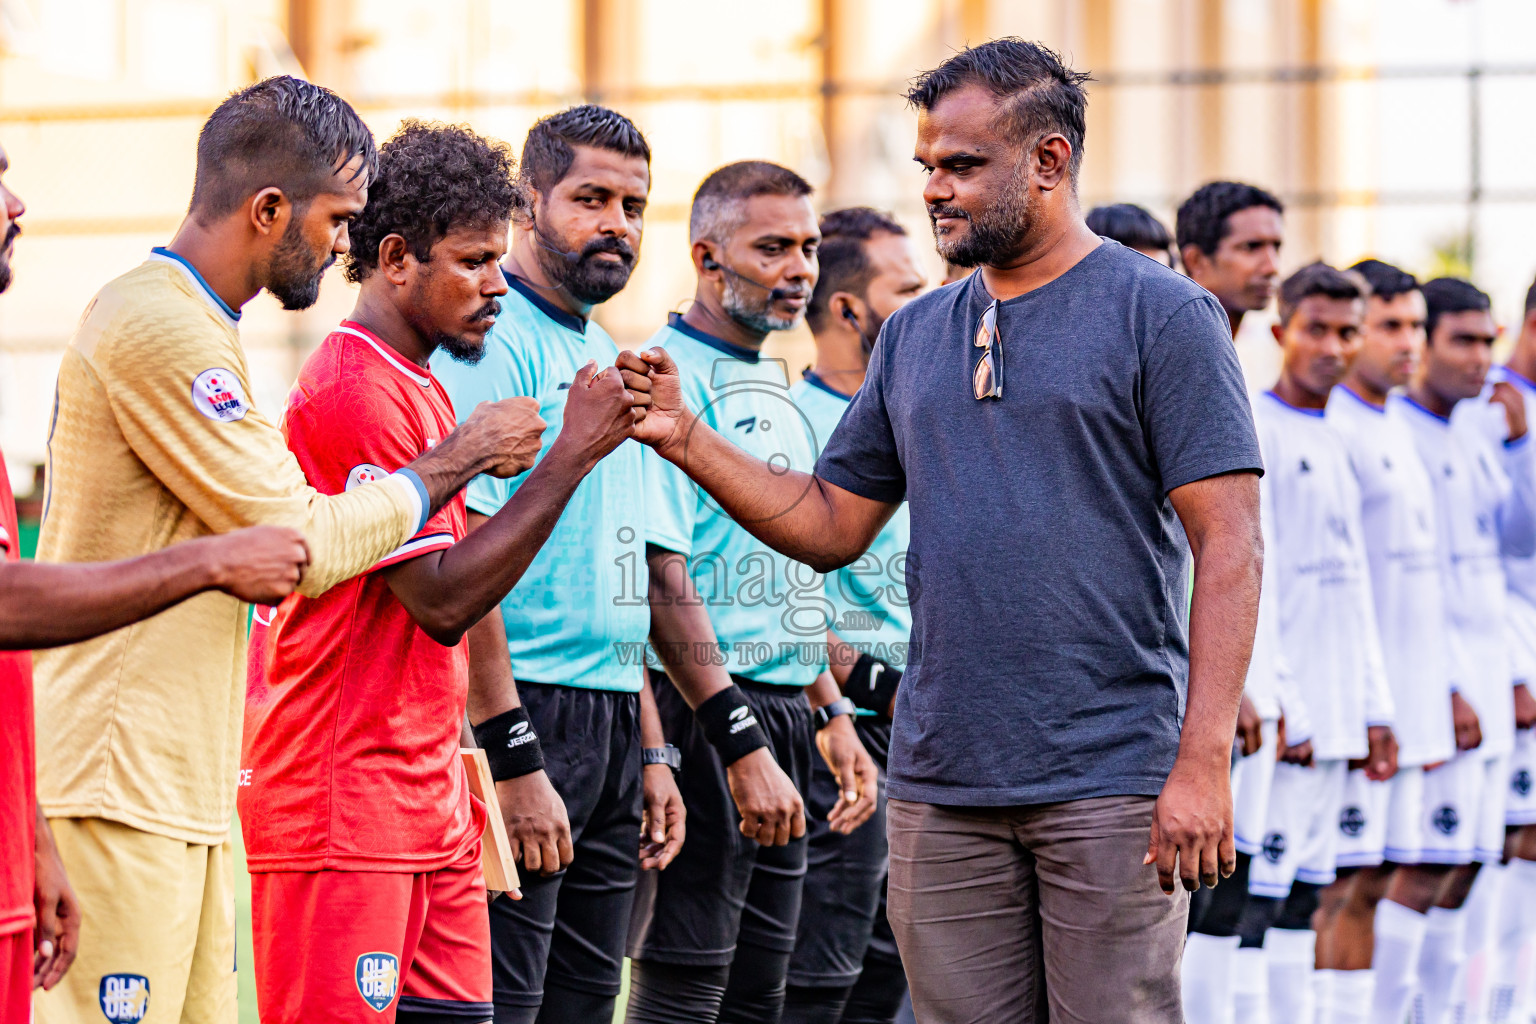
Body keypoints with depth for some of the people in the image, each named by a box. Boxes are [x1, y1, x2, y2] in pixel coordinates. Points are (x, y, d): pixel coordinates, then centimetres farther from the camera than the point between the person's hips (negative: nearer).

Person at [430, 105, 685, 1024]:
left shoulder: (606, 356, 19)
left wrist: (652, 749, 19)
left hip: (612, 725, 9)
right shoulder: (493, 343, -10)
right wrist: (514, 763, -22)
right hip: (526, 714, -9)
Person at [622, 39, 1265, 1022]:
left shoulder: (1163, 315, -3)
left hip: (1113, 783, -5)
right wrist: (686, 439, 4)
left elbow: (1229, 543, -9)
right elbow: (833, 524, 18)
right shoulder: (915, 335, 16)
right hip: (943, 785, 5)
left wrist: (1204, 760, -17)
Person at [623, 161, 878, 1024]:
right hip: (705, 713, -9)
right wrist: (740, 742, -23)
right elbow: (661, 579, -19)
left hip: (782, 714, 9)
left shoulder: (774, 390, 18)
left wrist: (832, 716, 20)